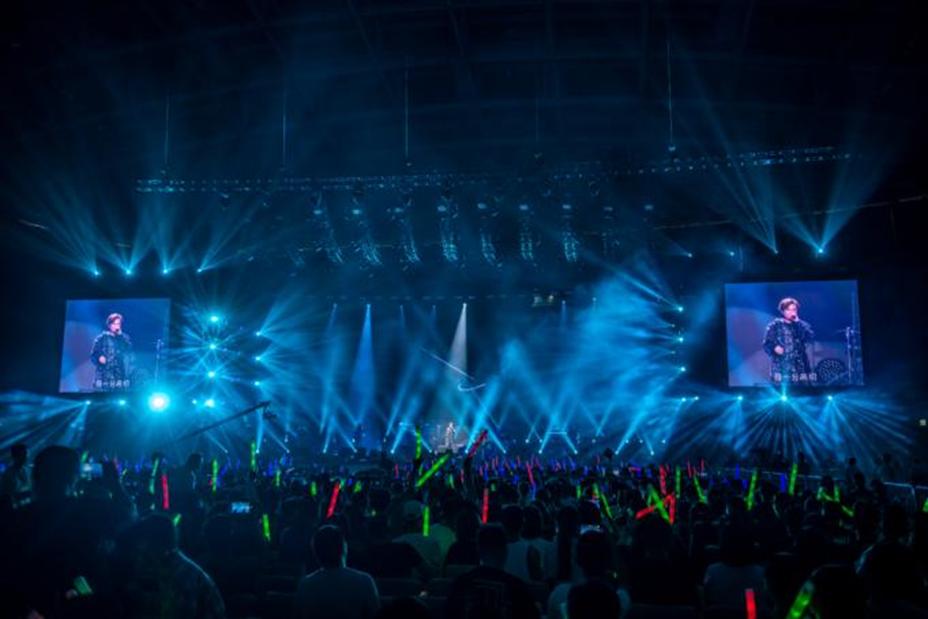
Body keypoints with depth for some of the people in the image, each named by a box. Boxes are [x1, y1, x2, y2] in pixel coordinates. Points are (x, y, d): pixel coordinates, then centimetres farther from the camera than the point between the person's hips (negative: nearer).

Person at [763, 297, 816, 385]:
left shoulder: (802, 325, 14)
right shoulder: (775, 325, 4)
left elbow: (810, 338, -4)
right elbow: (767, 343, 0)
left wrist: (798, 323, -6)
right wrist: (774, 347, -21)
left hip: (800, 367, 3)